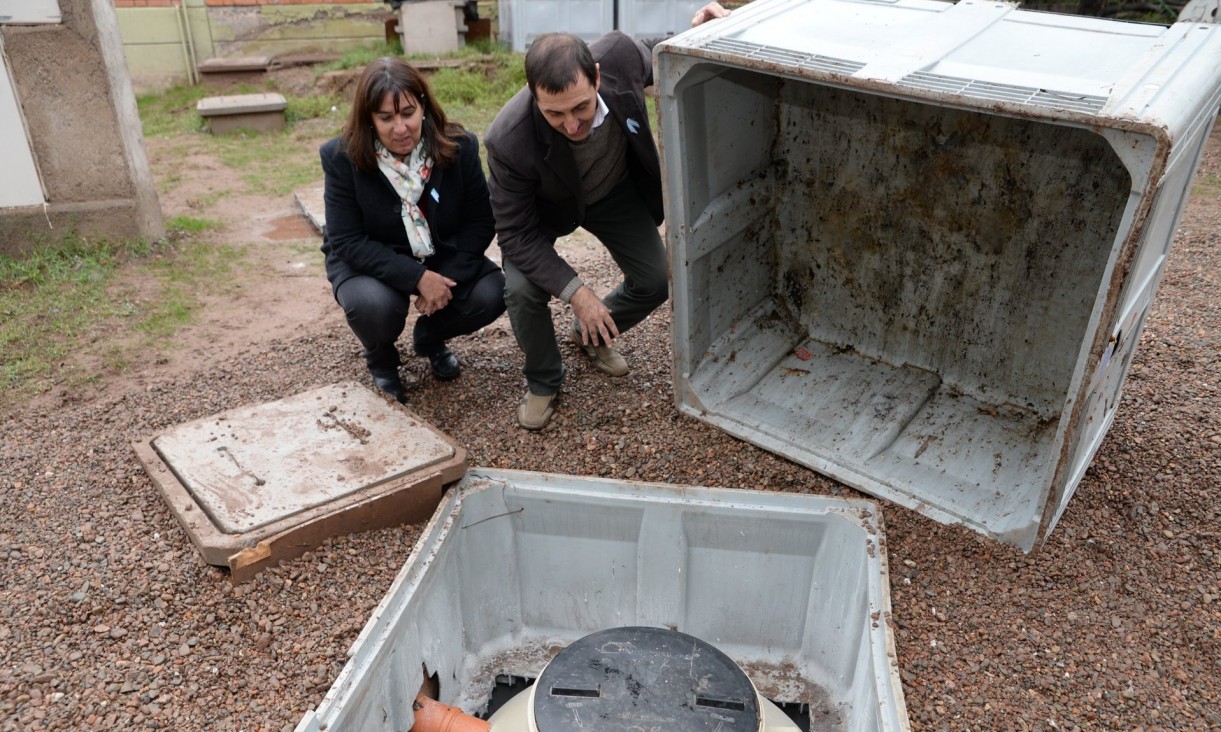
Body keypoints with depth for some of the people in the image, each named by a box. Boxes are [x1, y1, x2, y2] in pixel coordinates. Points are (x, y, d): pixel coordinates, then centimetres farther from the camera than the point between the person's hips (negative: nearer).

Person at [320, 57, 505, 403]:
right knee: (375, 305, -35)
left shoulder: (459, 146, -15)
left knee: (491, 294, -23)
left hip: (443, 257, 3)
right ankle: (381, 360, 5)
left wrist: (449, 276, -24)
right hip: (369, 262, -2)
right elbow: (347, 241, -21)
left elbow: (480, 221, -9)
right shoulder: (342, 157, -20)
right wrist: (417, 277, -32)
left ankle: (429, 337, 11)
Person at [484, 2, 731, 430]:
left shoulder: (619, 54, -33)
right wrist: (575, 291, -35)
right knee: (522, 291, -24)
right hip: (545, 204, -3)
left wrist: (697, 36, -28)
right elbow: (515, 233, -28)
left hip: (616, 187, 4)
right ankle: (542, 382, 6)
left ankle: (591, 333, 29)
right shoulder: (509, 140, -41)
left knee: (655, 281, -3)